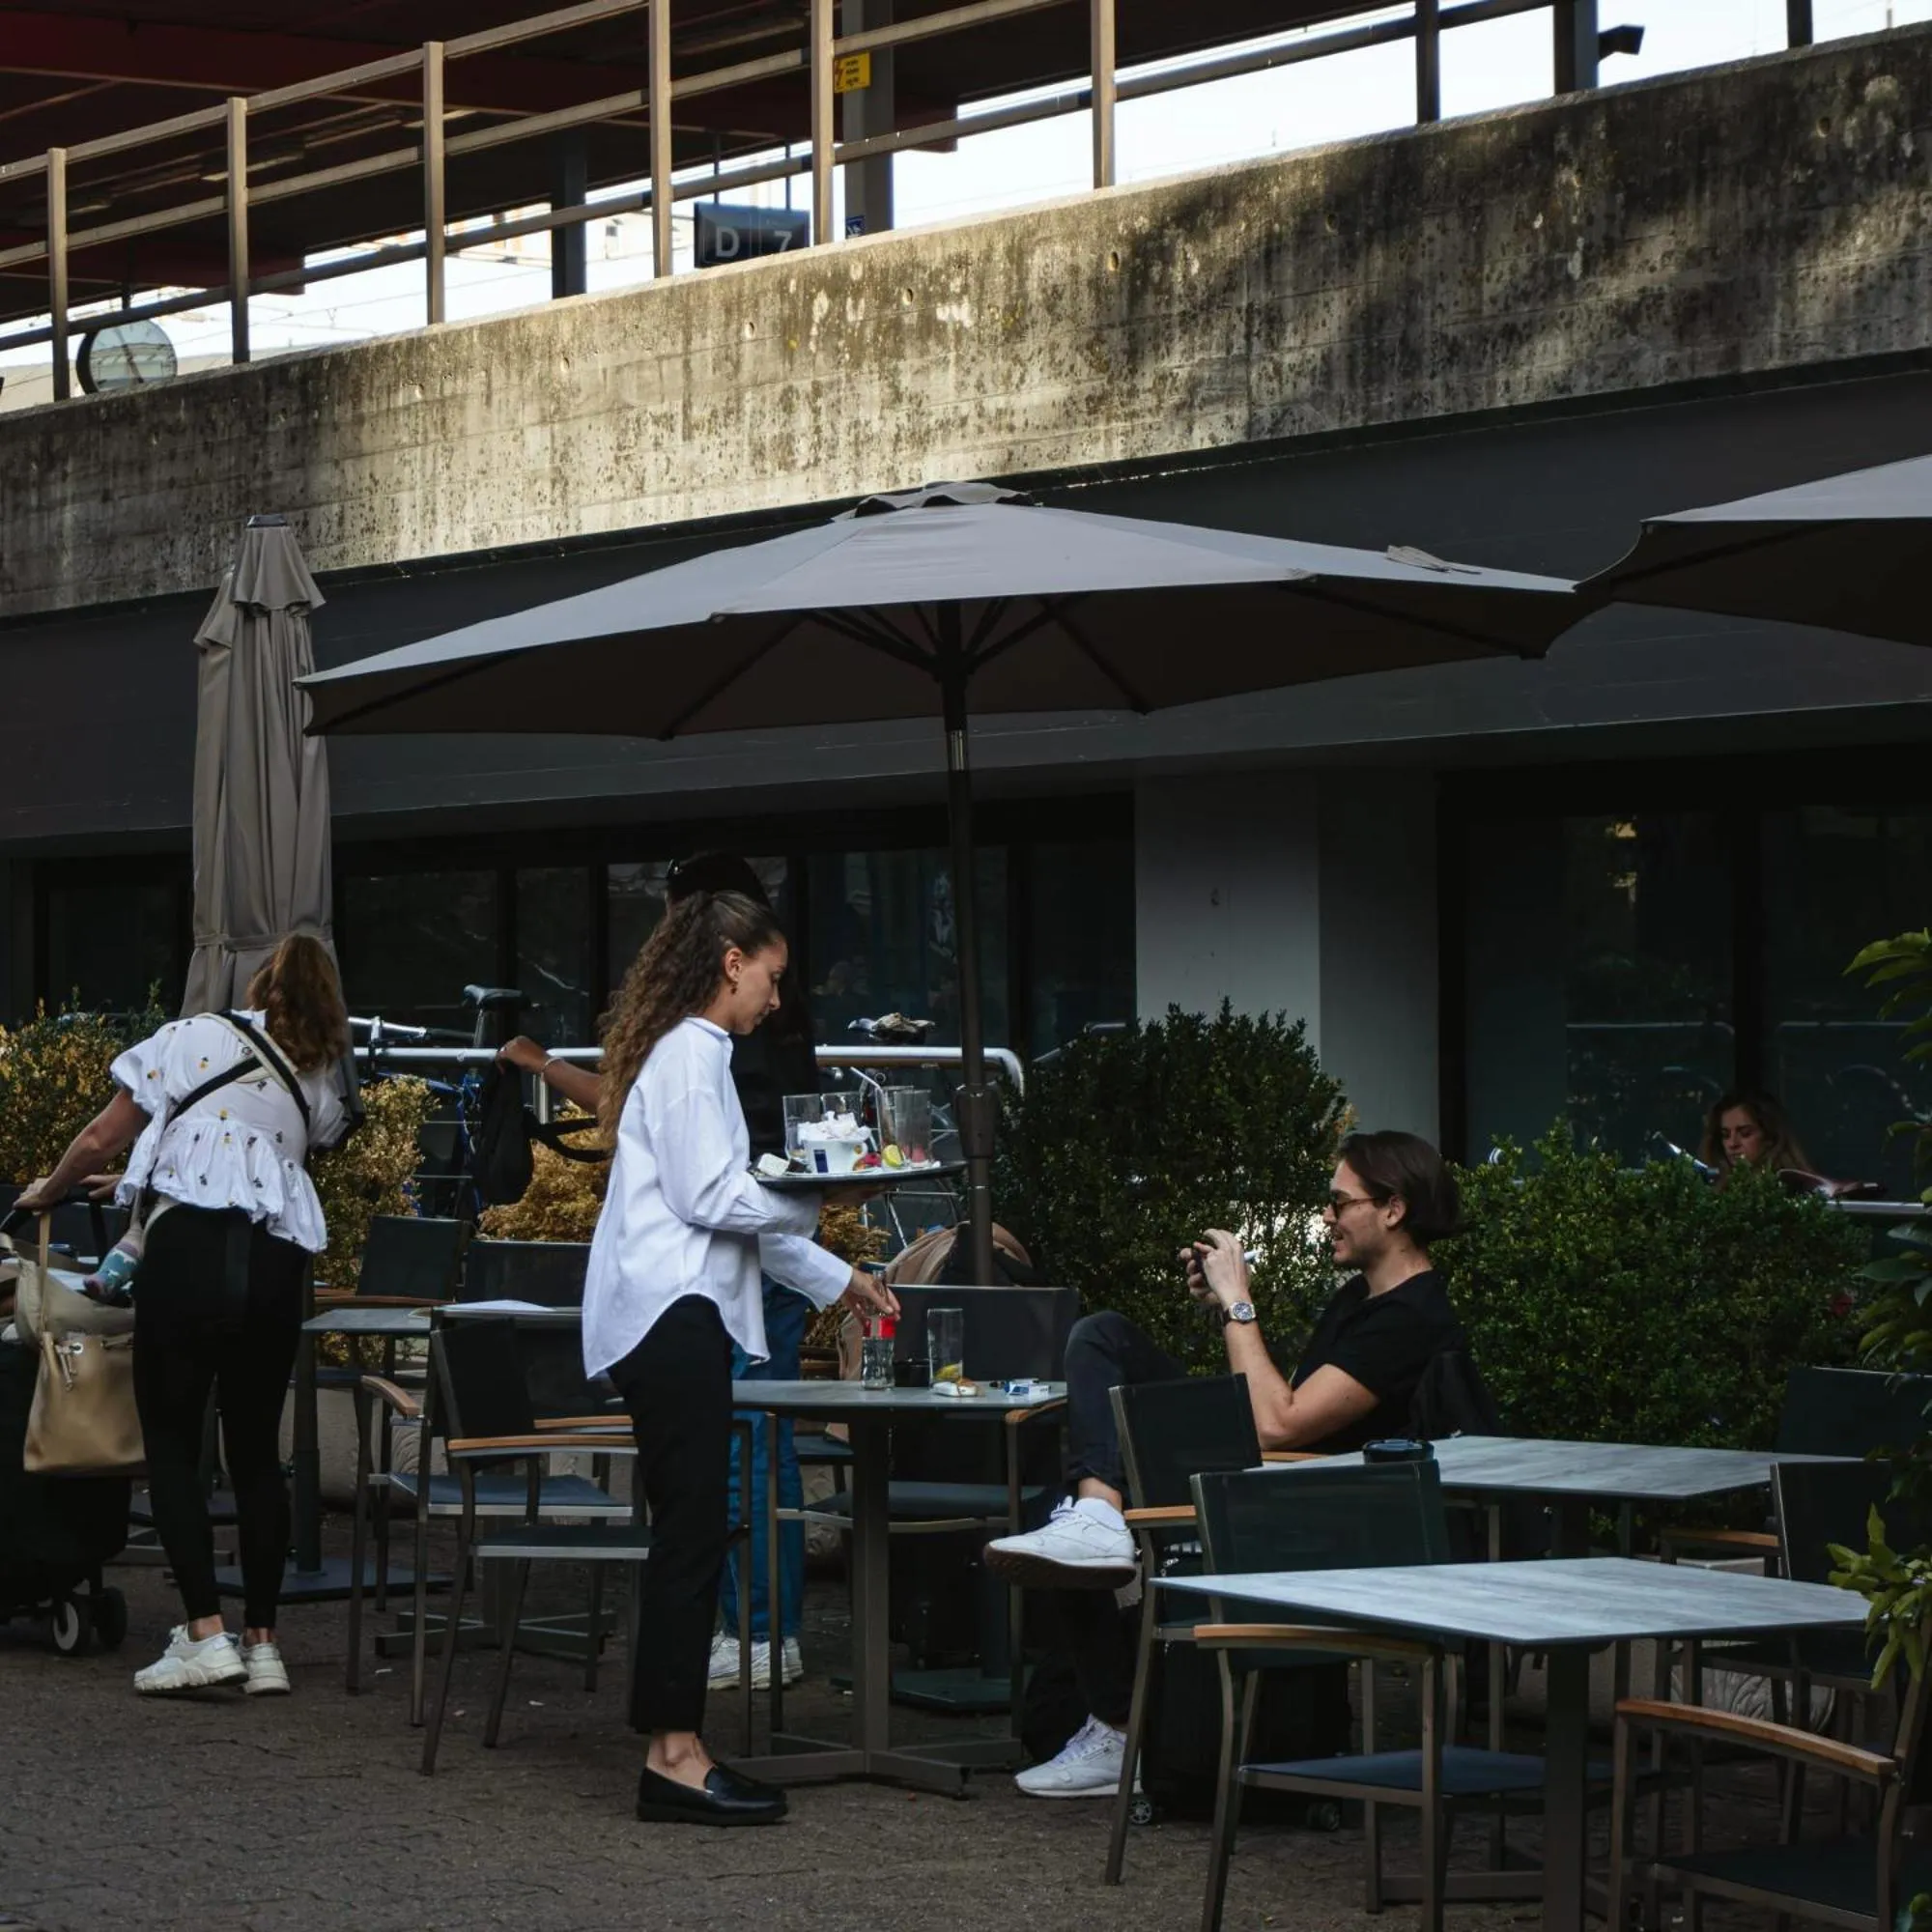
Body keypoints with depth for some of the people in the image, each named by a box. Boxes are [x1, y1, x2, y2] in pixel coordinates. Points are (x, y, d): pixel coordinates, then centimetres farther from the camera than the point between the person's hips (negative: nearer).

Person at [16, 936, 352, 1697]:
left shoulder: (193, 1038, 7)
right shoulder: (317, 1079, 19)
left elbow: (99, 1141, 6)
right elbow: (320, 1142, 10)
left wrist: (45, 1193, 23)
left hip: (188, 1243, -4)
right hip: (277, 1258, 4)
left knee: (172, 1443, 2)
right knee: (256, 1450, 12)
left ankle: (205, 1634, -8)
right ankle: (261, 1642, 11)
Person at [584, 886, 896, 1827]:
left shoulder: (693, 1054, 24)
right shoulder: (691, 1055, -8)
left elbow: (733, 1214, 27)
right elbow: (710, 1197, -16)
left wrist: (841, 1280, 28)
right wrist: (819, 1197, -6)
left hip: (675, 1316, 11)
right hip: (671, 1316, -11)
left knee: (687, 1534, 8)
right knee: (692, 1533, -11)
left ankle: (671, 1750, 8)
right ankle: (675, 1755, -12)